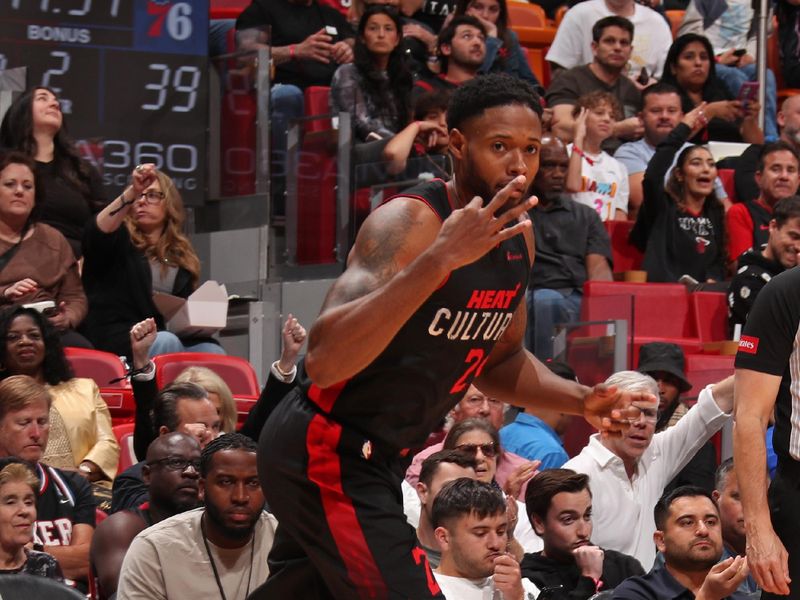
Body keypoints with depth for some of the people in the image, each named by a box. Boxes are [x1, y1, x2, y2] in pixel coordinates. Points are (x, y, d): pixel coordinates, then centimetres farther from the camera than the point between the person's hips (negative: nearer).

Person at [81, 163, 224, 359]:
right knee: (167, 343, -36)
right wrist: (132, 192, -33)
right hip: (117, 335, -4)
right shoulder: (120, 239, 6)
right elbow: (96, 233, -19)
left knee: (213, 353, -27)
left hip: (169, 335, 4)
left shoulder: (182, 254, 22)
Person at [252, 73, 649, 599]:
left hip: (373, 456, 9)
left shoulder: (518, 237, 3)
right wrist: (440, 259, -42)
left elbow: (499, 360, 21)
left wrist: (581, 400, 2)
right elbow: (324, 361, -37)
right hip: (328, 451, -9)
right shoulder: (408, 223, -23)